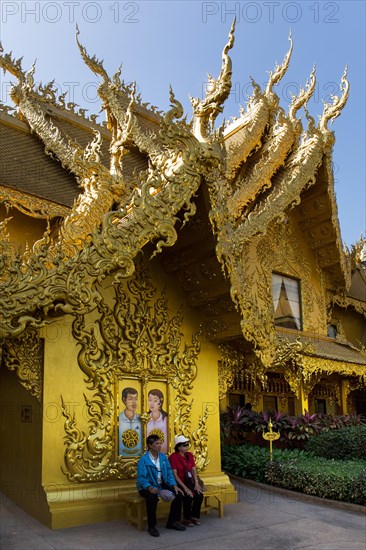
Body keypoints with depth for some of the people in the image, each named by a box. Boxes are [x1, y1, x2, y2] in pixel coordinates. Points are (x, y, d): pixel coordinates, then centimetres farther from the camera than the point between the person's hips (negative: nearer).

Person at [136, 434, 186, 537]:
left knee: (178, 493, -12)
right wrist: (150, 488, -37)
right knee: (152, 497, -37)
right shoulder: (143, 460, -14)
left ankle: (173, 521, 5)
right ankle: (151, 526, -18)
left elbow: (169, 473, 6)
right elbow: (141, 478, -19)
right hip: (147, 486, -6)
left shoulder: (163, 457, 4)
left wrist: (174, 485, -11)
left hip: (162, 485, 6)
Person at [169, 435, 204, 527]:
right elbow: (175, 475, -17)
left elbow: (194, 470, 6)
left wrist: (196, 484, -10)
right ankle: (186, 519, -7)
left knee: (199, 494, -19)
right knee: (188, 496, -29)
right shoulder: (173, 457, -13)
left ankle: (194, 516, 1)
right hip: (178, 483, -6)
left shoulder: (190, 455, 7)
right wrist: (185, 488, -22)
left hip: (189, 481, 6)